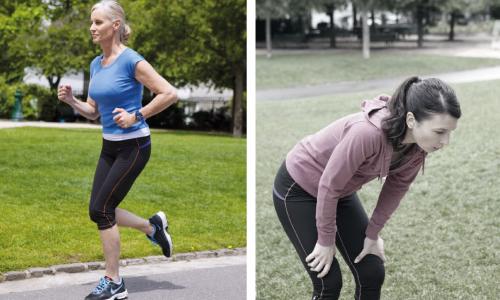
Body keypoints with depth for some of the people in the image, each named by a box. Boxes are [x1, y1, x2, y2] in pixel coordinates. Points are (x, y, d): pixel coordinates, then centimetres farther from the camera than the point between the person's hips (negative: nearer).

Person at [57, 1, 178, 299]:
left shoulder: (131, 60, -16)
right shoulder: (96, 64, 7)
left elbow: (170, 94, -18)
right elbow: (94, 111, 14)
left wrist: (136, 116, -20)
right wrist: (72, 101, -4)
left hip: (133, 146, -8)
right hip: (109, 147, 8)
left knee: (101, 210, -8)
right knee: (99, 210, 6)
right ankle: (153, 226, 30)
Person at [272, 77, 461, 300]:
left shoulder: (418, 143, -19)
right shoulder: (369, 132, -40)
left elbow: (397, 186, 0)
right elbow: (329, 185, -28)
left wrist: (372, 234, 4)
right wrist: (326, 241, -15)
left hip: (341, 192, 7)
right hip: (297, 188, -7)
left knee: (372, 273, 3)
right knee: (328, 281, -7)